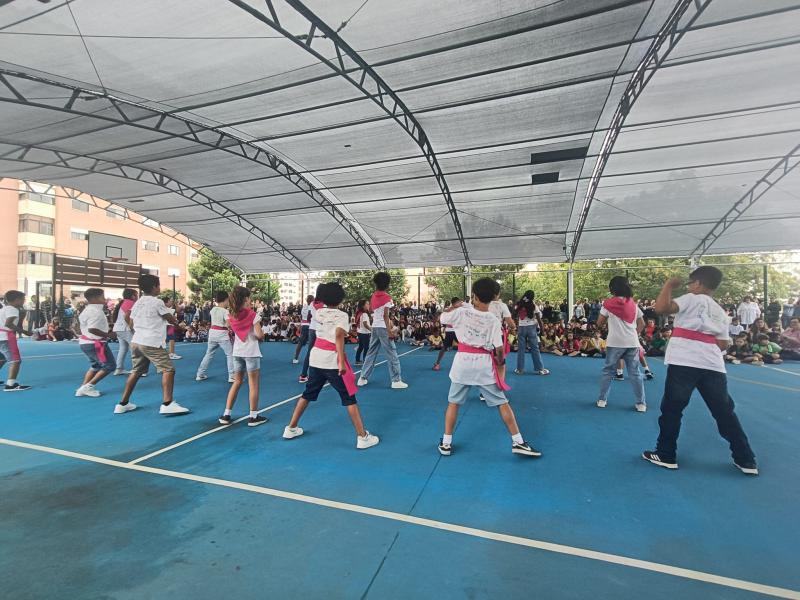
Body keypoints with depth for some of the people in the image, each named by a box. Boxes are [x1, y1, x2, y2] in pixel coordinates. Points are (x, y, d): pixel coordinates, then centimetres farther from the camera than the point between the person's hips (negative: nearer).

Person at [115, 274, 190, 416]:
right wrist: (175, 320, 17)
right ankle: (167, 404, -14)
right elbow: (172, 320, -4)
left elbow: (131, 323, 20)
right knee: (168, 370, -6)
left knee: (136, 371, 20)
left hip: (136, 341, 8)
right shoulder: (157, 302, -9)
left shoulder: (137, 303, 14)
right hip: (152, 343, -8)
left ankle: (123, 404, 26)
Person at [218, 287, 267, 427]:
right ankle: (253, 417, 8)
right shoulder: (251, 314, -14)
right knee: (254, 384, 3)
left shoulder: (231, 314, 2)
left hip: (237, 351, 6)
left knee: (237, 382, 18)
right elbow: (259, 335, -19)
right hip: (251, 352, -6)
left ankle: (226, 415, 17)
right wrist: (261, 335, 5)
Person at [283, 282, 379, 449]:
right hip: (332, 361, -6)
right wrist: (342, 362, -27)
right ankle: (363, 437, 5)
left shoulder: (319, 312, 8)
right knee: (349, 398, 3)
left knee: (308, 394, 22)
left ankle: (291, 429, 31)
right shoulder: (342, 315, -8)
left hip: (316, 358, 6)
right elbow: (339, 336, -23)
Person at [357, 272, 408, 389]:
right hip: (383, 328, -7)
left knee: (371, 353, 14)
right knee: (392, 354, 0)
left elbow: (372, 312, 12)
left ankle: (363, 378, 17)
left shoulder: (373, 297, 11)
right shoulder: (387, 297, -10)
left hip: (374, 327, 7)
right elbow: (385, 316, -14)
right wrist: (389, 331, -14)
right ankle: (396, 380, 2)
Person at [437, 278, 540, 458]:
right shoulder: (494, 320, -5)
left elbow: (441, 318, 9)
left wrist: (453, 307, 23)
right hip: (484, 363, 0)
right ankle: (518, 442, 17)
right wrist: (500, 362, 13)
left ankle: (446, 443, 19)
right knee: (502, 403, 12)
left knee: (453, 402, 14)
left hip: (463, 361, 0)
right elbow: (499, 349, -6)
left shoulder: (461, 312, -7)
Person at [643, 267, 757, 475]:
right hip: (713, 367, 6)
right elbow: (723, 344, 14)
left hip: (683, 363, -6)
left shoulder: (692, 299, 0)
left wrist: (669, 285, -2)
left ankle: (666, 455, 13)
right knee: (725, 412, 15)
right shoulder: (721, 312, 19)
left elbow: (661, 307, -16)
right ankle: (747, 460, 22)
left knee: (671, 409, 5)